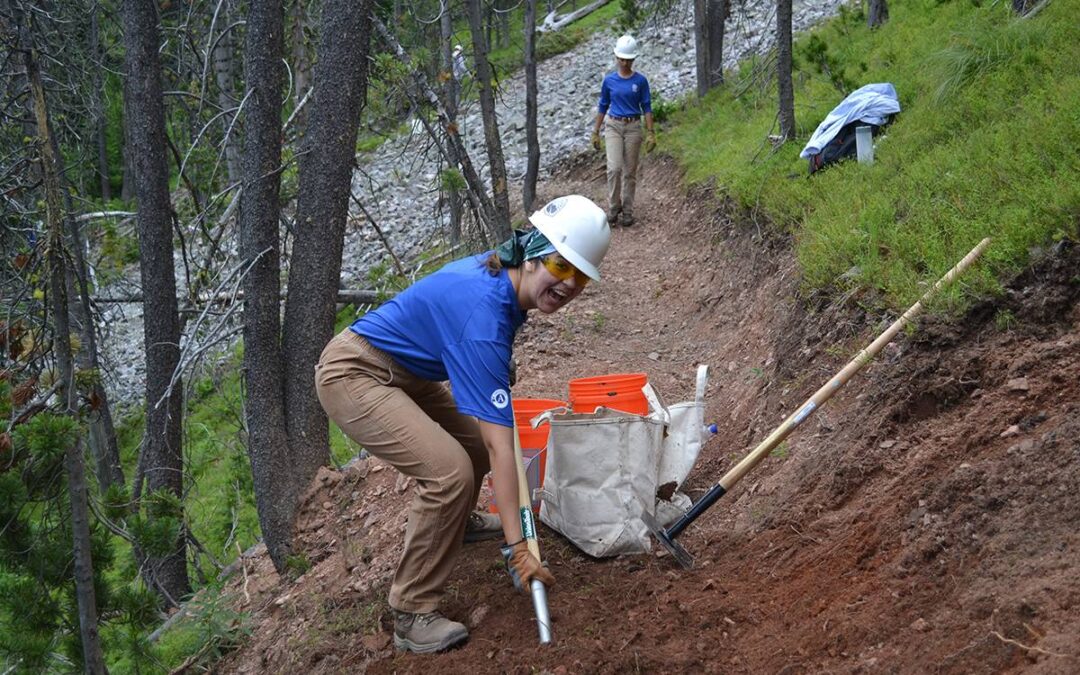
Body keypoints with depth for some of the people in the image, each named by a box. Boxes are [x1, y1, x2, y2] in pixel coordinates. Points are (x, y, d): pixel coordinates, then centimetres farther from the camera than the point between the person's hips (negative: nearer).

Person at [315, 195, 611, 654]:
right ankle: (412, 615, -13)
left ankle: (455, 522, 49)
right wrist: (516, 547, -32)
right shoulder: (484, 313, -31)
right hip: (354, 376, -10)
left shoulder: (501, 273, -5)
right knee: (449, 470, -23)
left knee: (475, 441, 17)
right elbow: (501, 444, -33)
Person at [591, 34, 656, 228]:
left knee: (630, 171, 4)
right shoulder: (609, 80, 2)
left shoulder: (640, 81, -1)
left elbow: (646, 107, 0)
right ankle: (613, 207, 0)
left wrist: (651, 133, -6)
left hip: (633, 127, 0)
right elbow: (603, 106, 10)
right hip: (613, 126, 0)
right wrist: (596, 132, 10)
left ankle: (627, 212, 14)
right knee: (614, 168, -14)